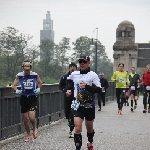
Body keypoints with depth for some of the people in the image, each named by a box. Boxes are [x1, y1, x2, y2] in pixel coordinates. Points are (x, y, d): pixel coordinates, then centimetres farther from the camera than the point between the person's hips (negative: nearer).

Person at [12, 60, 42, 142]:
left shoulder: (35, 75, -4)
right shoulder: (19, 75, -4)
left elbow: (40, 83, 16)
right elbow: (14, 85, 8)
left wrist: (38, 89, 0)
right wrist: (17, 90, -10)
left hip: (32, 98, -2)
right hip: (24, 98, 2)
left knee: (32, 117, -17)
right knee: (25, 119, 7)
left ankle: (34, 129, 15)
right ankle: (28, 135, 27)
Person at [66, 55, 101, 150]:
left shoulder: (93, 75, -10)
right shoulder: (74, 74, 2)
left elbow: (99, 90, -17)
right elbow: (69, 80, 26)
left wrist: (87, 87, -28)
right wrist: (69, 89, 11)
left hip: (89, 105, -1)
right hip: (77, 105, 1)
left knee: (89, 128, 17)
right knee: (78, 128, -14)